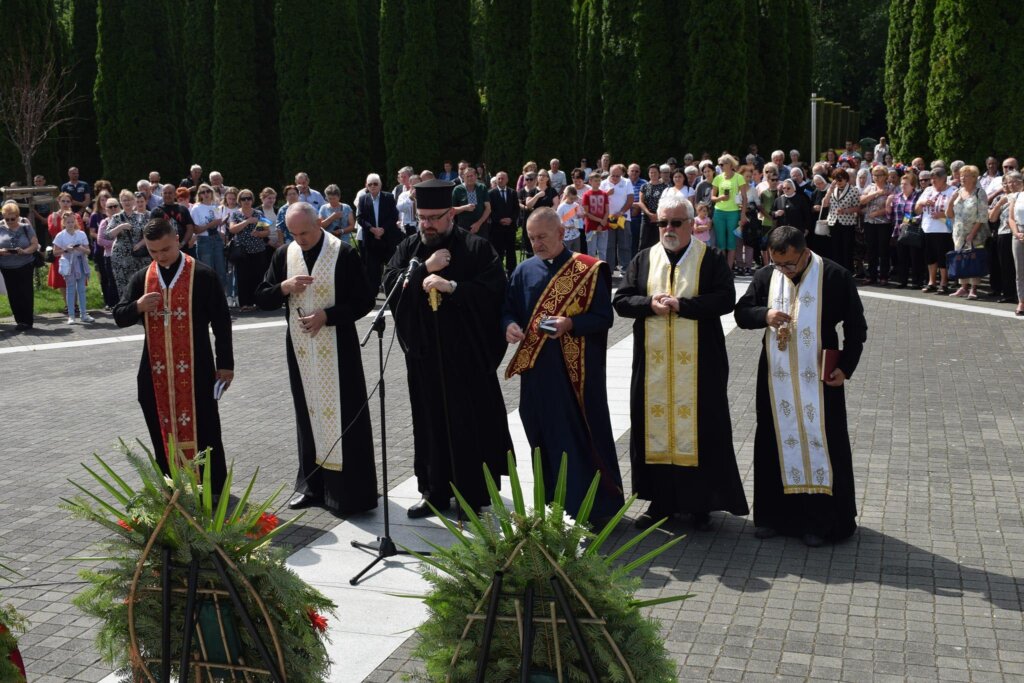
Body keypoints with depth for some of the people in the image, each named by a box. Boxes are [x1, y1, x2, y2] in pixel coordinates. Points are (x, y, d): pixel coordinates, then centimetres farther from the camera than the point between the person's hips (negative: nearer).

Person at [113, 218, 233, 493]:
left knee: (203, 431, 3)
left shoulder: (202, 275, -7)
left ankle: (214, 490, 12)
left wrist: (225, 363, -4)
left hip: (195, 369, -4)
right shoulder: (142, 278, 6)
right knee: (162, 432, 12)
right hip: (156, 371, 4)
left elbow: (221, 322, -3)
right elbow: (119, 317, 7)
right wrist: (138, 307, -15)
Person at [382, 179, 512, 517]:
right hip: (424, 354, 4)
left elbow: (494, 287, -13)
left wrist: (452, 286, -20)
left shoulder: (476, 247, -3)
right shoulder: (408, 247, 11)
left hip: (467, 353, -4)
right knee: (430, 423, 9)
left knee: (468, 424, 1)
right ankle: (435, 493, 21)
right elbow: (389, 281, -1)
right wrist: (425, 268, -12)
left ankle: (473, 496, 12)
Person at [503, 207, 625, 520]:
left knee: (580, 438, 0)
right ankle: (552, 503, 24)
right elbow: (509, 308, 14)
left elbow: (604, 317, -6)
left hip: (576, 370, -4)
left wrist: (570, 324, -23)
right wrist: (509, 325, -9)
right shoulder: (524, 271, 9)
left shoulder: (588, 270, -4)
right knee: (544, 437, 11)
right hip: (535, 368, 4)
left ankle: (591, 505, 11)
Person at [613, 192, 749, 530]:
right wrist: (650, 304, -13)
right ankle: (660, 500, 17)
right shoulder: (644, 259, 10)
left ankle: (701, 503, 12)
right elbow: (621, 300, 6)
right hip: (653, 363, 3)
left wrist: (681, 305, -18)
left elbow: (726, 299, -11)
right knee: (655, 426, 6)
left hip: (698, 365, -3)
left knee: (699, 428, 1)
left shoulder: (711, 259, 0)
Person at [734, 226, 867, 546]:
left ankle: (821, 520, 13)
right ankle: (774, 514, 22)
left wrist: (846, 366, -10)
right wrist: (765, 315, -15)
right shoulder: (765, 277, 2)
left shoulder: (836, 277, -8)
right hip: (776, 377, 4)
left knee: (821, 442, 2)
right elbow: (741, 312, 7)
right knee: (775, 442, 10)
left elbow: (856, 326, -2)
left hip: (818, 379, -3)